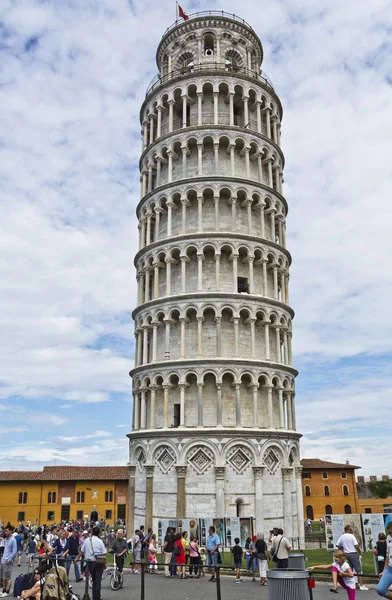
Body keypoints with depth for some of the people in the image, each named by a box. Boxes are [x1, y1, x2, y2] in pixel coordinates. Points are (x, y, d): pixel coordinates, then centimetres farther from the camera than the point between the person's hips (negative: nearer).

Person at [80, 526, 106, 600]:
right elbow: (104, 553, -8)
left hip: (90, 562, 3)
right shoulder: (99, 541, -7)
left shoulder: (87, 540, 2)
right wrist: (104, 563, 2)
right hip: (99, 562, -3)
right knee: (98, 580, 0)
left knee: (94, 580, 16)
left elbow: (82, 551, 11)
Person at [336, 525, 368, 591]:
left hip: (346, 554, 6)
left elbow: (338, 545, 8)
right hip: (353, 554, -6)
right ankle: (361, 585, -2)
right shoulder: (352, 536, -12)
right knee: (358, 570, 0)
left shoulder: (341, 537, 5)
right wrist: (360, 552, 0)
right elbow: (356, 546, -15)